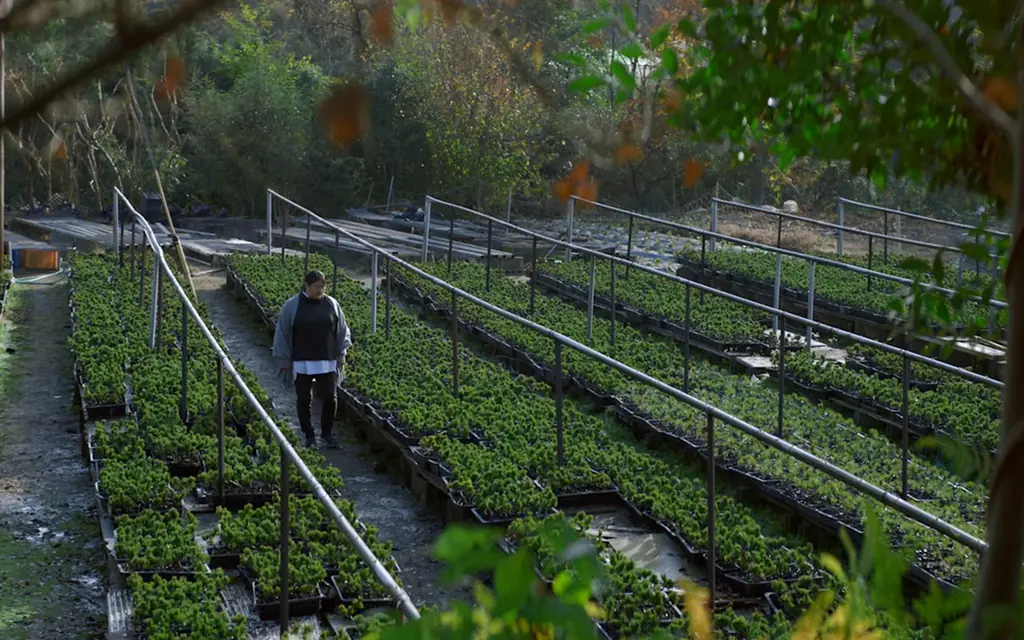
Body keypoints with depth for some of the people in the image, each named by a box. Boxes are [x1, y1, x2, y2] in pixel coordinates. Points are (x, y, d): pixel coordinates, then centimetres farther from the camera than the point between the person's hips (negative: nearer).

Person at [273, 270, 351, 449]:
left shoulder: (332, 304, 2)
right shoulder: (292, 306, -5)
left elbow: (342, 331, 11)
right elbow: (282, 334, 0)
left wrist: (341, 353, 7)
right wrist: (284, 360, -1)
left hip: (327, 362, 2)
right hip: (301, 363, -2)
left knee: (330, 398, 0)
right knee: (304, 400, 5)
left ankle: (326, 433, 18)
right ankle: (309, 436, 18)